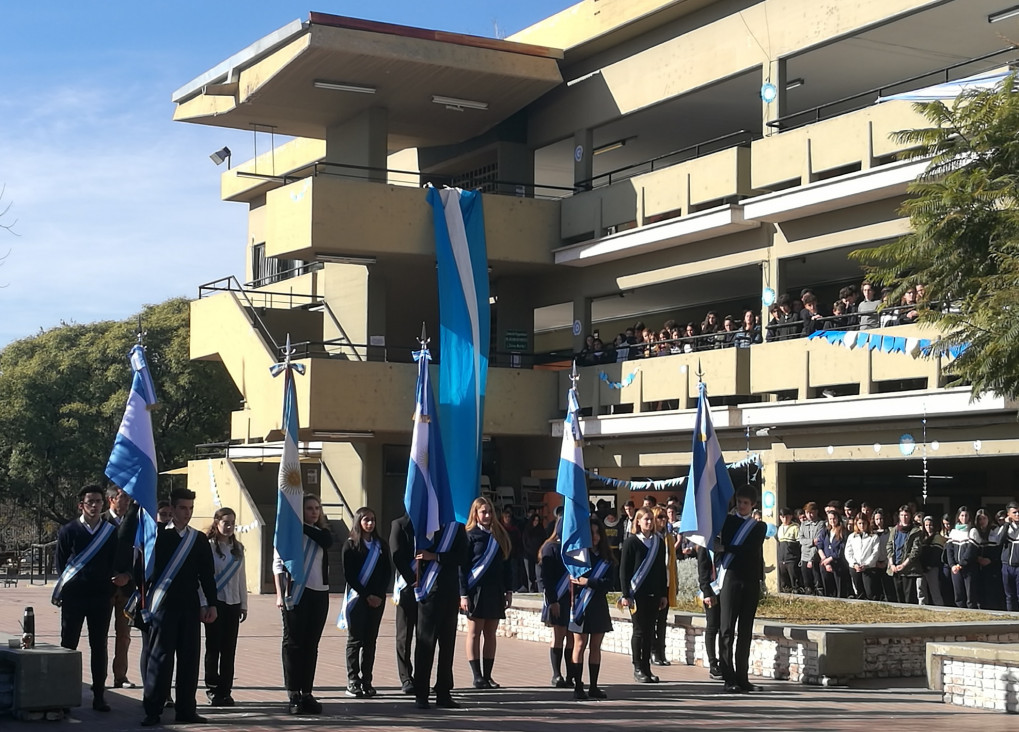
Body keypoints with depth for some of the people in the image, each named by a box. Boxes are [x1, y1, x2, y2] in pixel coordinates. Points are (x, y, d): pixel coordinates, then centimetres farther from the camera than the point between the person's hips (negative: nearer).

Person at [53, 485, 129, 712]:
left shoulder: (112, 532, 6)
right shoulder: (68, 531, 2)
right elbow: (60, 563, 4)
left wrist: (119, 578, -9)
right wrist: (67, 586, -2)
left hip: (101, 597, 1)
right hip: (73, 596, -1)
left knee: (99, 647, 4)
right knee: (68, 645, 3)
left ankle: (99, 696, 8)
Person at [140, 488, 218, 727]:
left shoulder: (199, 541, 10)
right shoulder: (158, 537, 1)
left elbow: (208, 575, 10)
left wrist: (211, 604, 5)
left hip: (190, 608, 3)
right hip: (164, 606, -3)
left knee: (189, 658, 4)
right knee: (160, 658, -4)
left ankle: (186, 709, 10)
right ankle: (152, 711, 1)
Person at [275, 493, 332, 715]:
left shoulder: (321, 533, 13)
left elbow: (328, 541, -11)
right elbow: (278, 564, -3)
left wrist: (305, 526, -9)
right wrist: (280, 594, -10)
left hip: (319, 594, 5)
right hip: (296, 594, -4)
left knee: (311, 645, 7)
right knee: (293, 643, -1)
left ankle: (307, 693, 11)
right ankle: (293, 695, 1)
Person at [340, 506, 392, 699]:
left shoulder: (381, 545, 12)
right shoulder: (351, 545, 1)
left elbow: (387, 573, 9)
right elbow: (348, 576, -4)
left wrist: (379, 595, -5)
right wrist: (366, 596, -10)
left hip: (377, 599, 3)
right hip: (357, 597, -3)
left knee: (370, 641, 3)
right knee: (355, 640, -3)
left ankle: (366, 681, 6)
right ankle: (352, 682, -2)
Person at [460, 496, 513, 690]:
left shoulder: (500, 535, 11)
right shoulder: (470, 536, -2)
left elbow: (507, 564, 13)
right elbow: (462, 567, -5)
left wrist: (508, 590, 8)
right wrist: (463, 594, -12)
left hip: (496, 591, 5)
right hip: (476, 591, -5)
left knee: (490, 634, 6)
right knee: (474, 633, -1)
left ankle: (487, 676, 11)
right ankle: (477, 677, 1)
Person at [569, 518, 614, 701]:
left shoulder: (605, 558, 10)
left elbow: (609, 583, -1)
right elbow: (573, 580, -9)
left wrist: (588, 582, -12)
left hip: (599, 606, 4)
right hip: (581, 604, -4)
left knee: (595, 647, 7)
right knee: (580, 646, -3)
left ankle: (593, 687, 12)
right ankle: (578, 687, -1)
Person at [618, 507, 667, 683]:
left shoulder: (658, 542, 10)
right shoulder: (631, 542, -4)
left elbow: (662, 569, 13)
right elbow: (624, 570, -6)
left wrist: (664, 594, 10)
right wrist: (625, 594, -11)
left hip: (654, 594, 4)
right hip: (637, 593, -4)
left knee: (649, 631, 7)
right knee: (639, 630, -1)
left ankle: (647, 668, 13)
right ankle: (638, 669, 6)